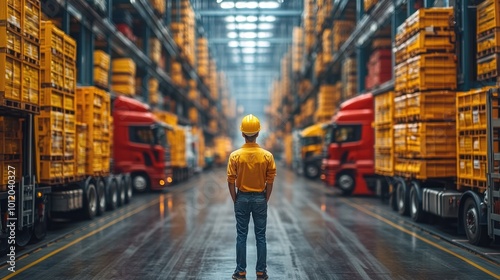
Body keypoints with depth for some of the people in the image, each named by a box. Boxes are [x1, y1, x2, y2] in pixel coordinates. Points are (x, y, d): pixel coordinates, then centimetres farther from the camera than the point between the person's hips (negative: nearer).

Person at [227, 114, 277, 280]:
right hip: (260, 199, 0)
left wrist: (235, 200, 5)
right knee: (260, 237, 7)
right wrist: (265, 200, 7)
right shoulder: (267, 156, -8)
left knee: (241, 236, 7)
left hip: (242, 198, 0)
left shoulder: (235, 155, -9)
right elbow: (270, 182, -5)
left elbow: (231, 181, -6)